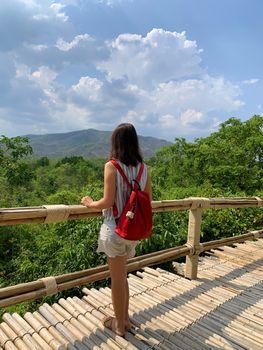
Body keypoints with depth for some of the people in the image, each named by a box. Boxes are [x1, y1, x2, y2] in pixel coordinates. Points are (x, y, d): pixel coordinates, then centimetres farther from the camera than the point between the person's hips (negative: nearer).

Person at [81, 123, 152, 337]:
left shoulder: (112, 166, -14)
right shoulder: (143, 168, 1)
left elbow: (108, 202, -16)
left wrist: (90, 203, 3)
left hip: (115, 228, -5)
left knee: (118, 278, 12)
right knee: (121, 275, 24)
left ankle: (120, 325, 32)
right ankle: (124, 319, 39)